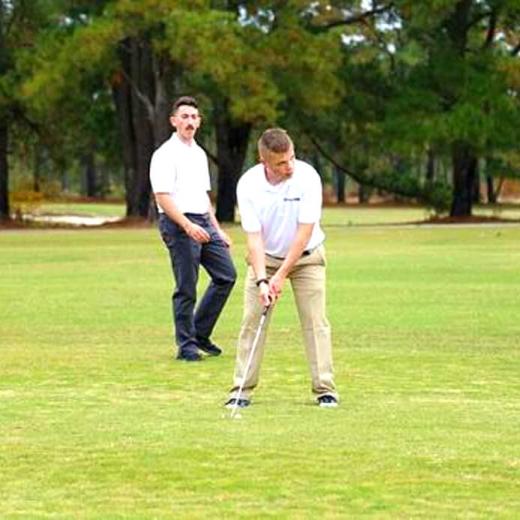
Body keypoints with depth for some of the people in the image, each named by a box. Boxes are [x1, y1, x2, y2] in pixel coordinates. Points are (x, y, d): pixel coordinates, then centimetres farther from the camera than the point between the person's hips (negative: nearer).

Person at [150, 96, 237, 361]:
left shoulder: (199, 153, 18)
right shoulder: (165, 155, -9)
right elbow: (163, 197, -17)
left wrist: (217, 229, 20)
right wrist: (187, 225, -27)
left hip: (203, 222, 8)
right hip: (179, 224, -8)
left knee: (226, 275, 6)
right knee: (186, 288, -5)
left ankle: (200, 333, 15)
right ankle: (186, 345, 4)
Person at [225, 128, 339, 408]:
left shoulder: (307, 177, -25)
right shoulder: (248, 185, -21)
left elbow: (305, 232, -23)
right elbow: (254, 237, -19)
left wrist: (281, 275, -23)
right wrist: (261, 280, -29)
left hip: (305, 256, -1)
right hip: (265, 257, 1)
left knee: (315, 321, -7)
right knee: (252, 321, -4)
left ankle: (325, 388, -2)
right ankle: (242, 390, 0)